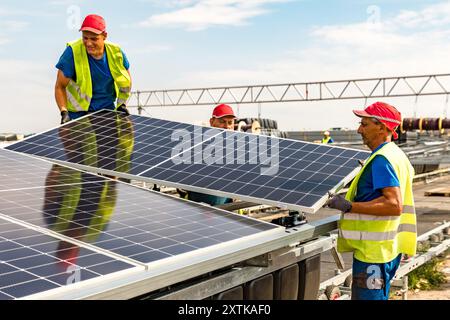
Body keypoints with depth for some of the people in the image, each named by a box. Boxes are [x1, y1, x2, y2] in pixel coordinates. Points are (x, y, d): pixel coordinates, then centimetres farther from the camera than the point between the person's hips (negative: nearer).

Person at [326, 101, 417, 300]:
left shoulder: (381, 159, -19)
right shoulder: (396, 154, 13)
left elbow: (394, 205, -28)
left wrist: (349, 206, -26)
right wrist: (351, 198, 22)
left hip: (373, 251, -10)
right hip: (386, 247, 10)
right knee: (379, 296, 21)